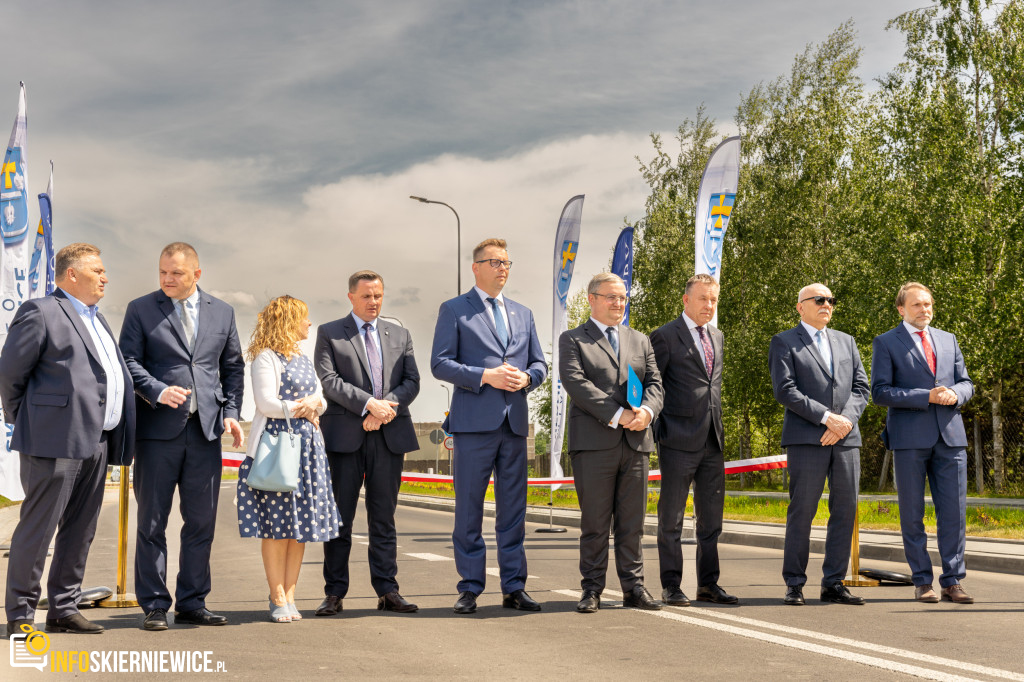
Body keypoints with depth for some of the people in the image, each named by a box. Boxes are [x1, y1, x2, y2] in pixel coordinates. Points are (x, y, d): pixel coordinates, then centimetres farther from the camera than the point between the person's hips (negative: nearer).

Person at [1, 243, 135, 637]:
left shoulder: (97, 319, 21)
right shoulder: (41, 313, -5)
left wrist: (117, 440, 15)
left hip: (96, 443, 8)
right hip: (56, 441, -8)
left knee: (80, 530, 11)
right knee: (37, 529, -3)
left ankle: (64, 609, 19)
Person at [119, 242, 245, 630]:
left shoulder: (222, 313, 13)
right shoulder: (141, 310, 4)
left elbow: (233, 367, 16)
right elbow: (128, 361, -2)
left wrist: (231, 412, 4)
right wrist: (158, 391, -18)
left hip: (206, 428, 3)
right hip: (158, 428, -3)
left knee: (201, 521, 5)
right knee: (152, 522, 2)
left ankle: (192, 604, 15)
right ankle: (154, 606, 10)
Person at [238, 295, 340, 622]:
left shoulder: (303, 359, 20)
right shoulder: (266, 358, -5)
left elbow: (321, 398, 18)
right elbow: (266, 403, -14)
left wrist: (314, 404, -4)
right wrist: (300, 408, -6)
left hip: (308, 447, 8)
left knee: (302, 524, 5)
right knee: (276, 524, -5)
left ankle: (289, 595, 11)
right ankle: (278, 598, 1)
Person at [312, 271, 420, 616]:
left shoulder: (399, 335, 17)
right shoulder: (329, 333, 6)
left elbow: (412, 381, 9)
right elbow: (329, 379, -6)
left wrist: (388, 406, -10)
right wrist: (369, 403, -16)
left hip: (390, 435, 3)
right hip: (345, 435, -3)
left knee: (384, 518, 5)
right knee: (339, 517, -1)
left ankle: (387, 591, 7)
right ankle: (334, 593, 5)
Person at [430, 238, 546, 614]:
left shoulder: (523, 313, 19)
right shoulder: (454, 310, 4)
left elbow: (539, 363, 19)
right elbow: (440, 363, -4)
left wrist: (526, 378, -4)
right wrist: (485, 376, -15)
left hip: (515, 421, 4)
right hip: (475, 421, -4)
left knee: (513, 508, 7)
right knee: (469, 508, 0)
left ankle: (514, 588, 13)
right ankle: (470, 589, 8)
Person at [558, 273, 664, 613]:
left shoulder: (641, 341, 21)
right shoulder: (572, 340, 6)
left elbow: (655, 383, 12)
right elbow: (575, 382, -9)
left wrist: (647, 411, -10)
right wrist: (617, 415, -16)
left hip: (636, 443, 4)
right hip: (593, 443, -4)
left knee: (633, 522, 5)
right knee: (594, 523, 0)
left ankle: (634, 587, 12)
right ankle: (592, 589, 8)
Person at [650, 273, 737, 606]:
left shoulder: (716, 336, 16)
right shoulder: (665, 336, -6)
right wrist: (656, 431, -9)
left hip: (712, 441, 7)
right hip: (679, 441, -7)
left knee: (711, 518, 9)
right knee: (671, 518, 0)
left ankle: (708, 585, 17)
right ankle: (671, 587, 7)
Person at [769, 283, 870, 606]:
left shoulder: (846, 342, 20)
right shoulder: (783, 343, 4)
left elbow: (861, 387, 13)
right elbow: (785, 390, -8)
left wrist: (846, 420, -6)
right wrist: (827, 417, -14)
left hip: (846, 438, 5)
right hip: (806, 438, -5)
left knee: (845, 510, 2)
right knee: (802, 512, -5)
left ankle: (834, 584, 9)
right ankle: (794, 584, 3)